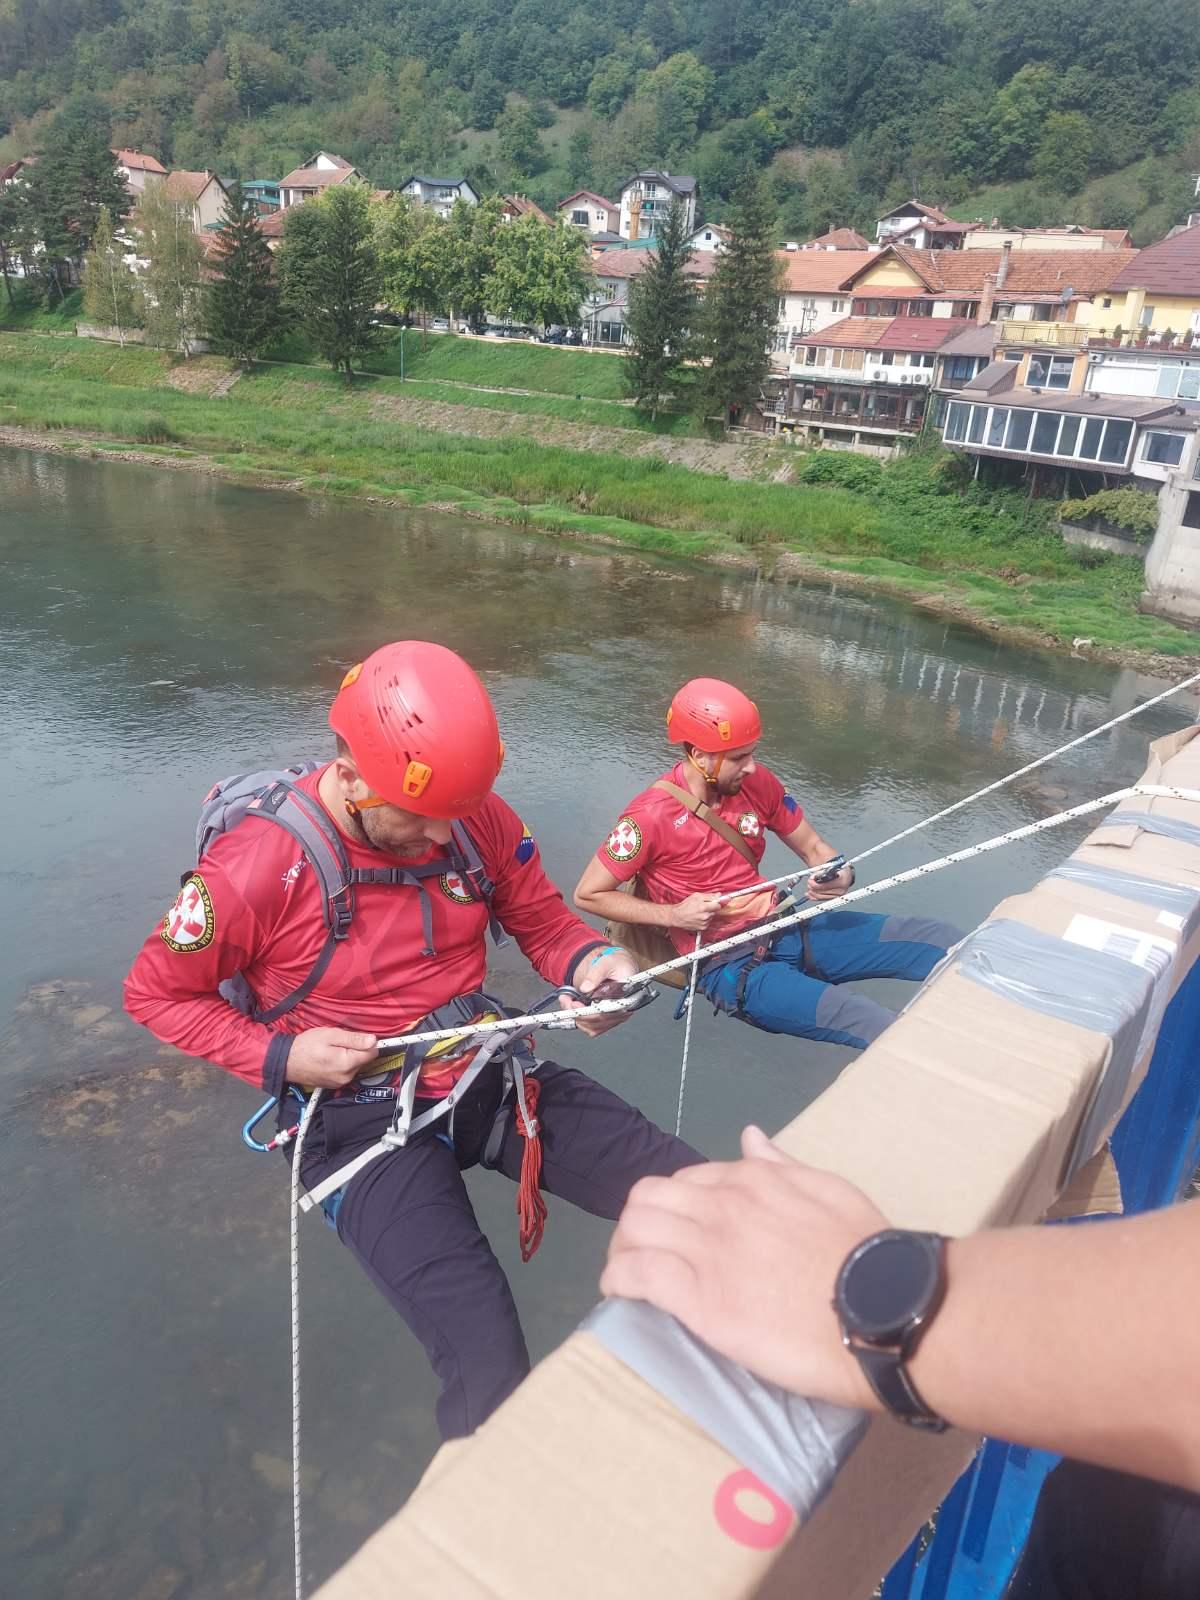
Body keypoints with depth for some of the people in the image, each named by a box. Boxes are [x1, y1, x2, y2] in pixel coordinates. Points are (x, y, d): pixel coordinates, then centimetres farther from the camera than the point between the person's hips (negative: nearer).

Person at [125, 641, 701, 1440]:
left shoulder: (478, 819, -7)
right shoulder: (258, 866, -18)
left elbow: (546, 922, 9)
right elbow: (155, 991, -2)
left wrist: (595, 963, -15)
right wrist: (279, 1058, -15)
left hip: (489, 1073, 5)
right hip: (362, 1112, -4)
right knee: (492, 1378, -21)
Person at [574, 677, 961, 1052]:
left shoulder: (757, 783, 0)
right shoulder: (651, 817, -16)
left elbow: (813, 848, 11)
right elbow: (588, 895, -9)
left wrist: (839, 876, -13)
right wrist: (673, 915, -17)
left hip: (784, 928, 6)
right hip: (730, 967, -6)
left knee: (935, 939, -4)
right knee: (885, 1032, -28)